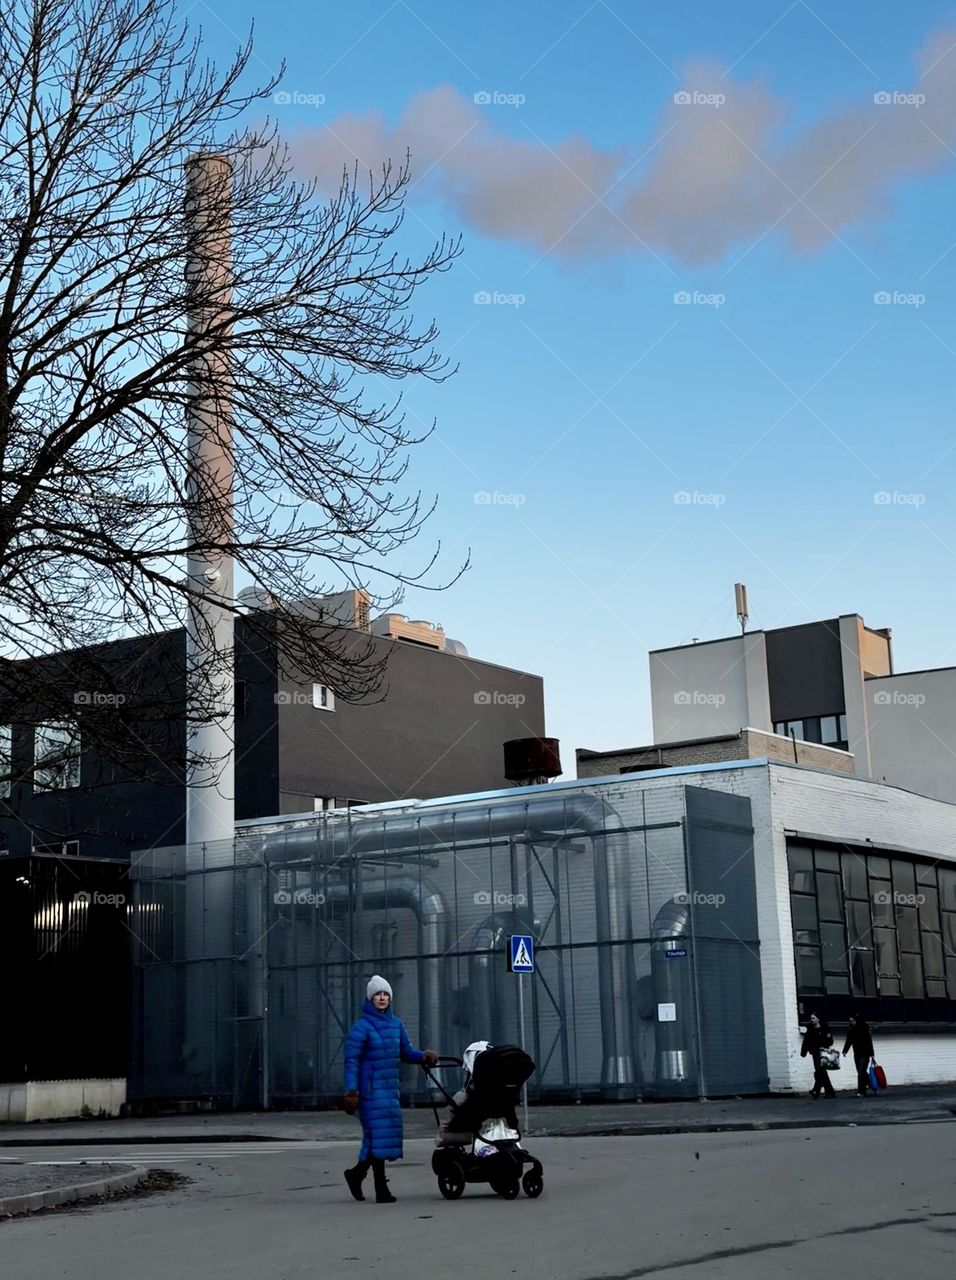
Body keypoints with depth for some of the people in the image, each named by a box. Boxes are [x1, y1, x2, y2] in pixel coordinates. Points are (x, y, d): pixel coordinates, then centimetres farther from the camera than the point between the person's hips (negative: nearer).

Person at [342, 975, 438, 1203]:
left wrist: (424, 1056, -3)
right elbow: (352, 1060, -10)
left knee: (389, 1134, 8)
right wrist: (351, 1091, -17)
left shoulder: (396, 1024, 12)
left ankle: (356, 1173, 28)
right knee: (378, 1135, -9)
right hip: (371, 1089, -7)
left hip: (391, 1088, 7)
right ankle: (381, 1191, -5)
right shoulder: (361, 1027, -7)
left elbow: (406, 1052, 17)